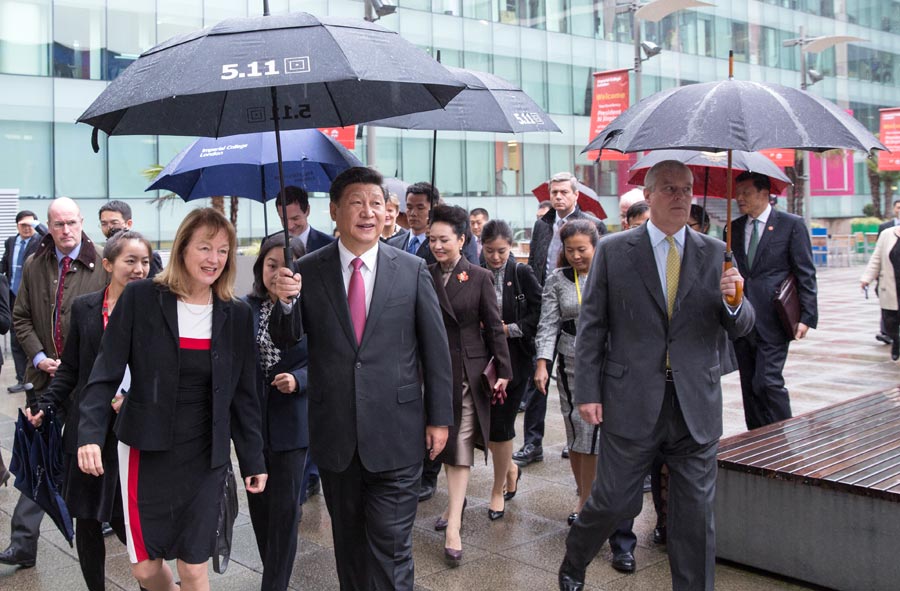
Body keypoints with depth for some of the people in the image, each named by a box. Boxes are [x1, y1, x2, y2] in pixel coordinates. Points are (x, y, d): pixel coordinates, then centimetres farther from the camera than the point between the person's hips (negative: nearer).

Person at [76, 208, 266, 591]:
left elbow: (243, 394, 6)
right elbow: (106, 373, -5)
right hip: (147, 451, -1)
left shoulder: (237, 315, 1)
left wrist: (253, 459, 6)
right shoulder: (140, 298, -6)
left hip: (205, 457, 1)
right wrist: (90, 434, -17)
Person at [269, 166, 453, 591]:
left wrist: (440, 417, 1)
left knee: (391, 544, 2)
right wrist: (285, 301, -20)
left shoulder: (412, 270, -2)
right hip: (335, 435, 2)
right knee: (348, 540, 19)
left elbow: (435, 348, 1)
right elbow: (284, 338, 1)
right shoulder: (308, 271, 0)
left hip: (396, 433, -2)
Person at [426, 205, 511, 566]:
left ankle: (453, 526, -5)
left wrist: (503, 370, -4)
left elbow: (494, 326, -1)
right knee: (444, 439, 13)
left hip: (469, 370, -3)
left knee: (461, 445, -4)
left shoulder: (479, 278, -3)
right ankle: (456, 501, 31)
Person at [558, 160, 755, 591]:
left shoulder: (715, 253, 6)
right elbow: (591, 327, -1)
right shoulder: (614, 251, 0)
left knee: (696, 511, 9)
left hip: (696, 405, 2)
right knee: (614, 501, 7)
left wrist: (732, 300, -16)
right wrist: (587, 392, -6)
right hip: (631, 402, -2)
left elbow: (740, 327, 6)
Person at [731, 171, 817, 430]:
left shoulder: (791, 224, -1)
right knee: (749, 387, 9)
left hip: (772, 321, -5)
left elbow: (805, 274, -2)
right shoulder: (734, 228, 12)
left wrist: (807, 317, -9)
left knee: (767, 382, -11)